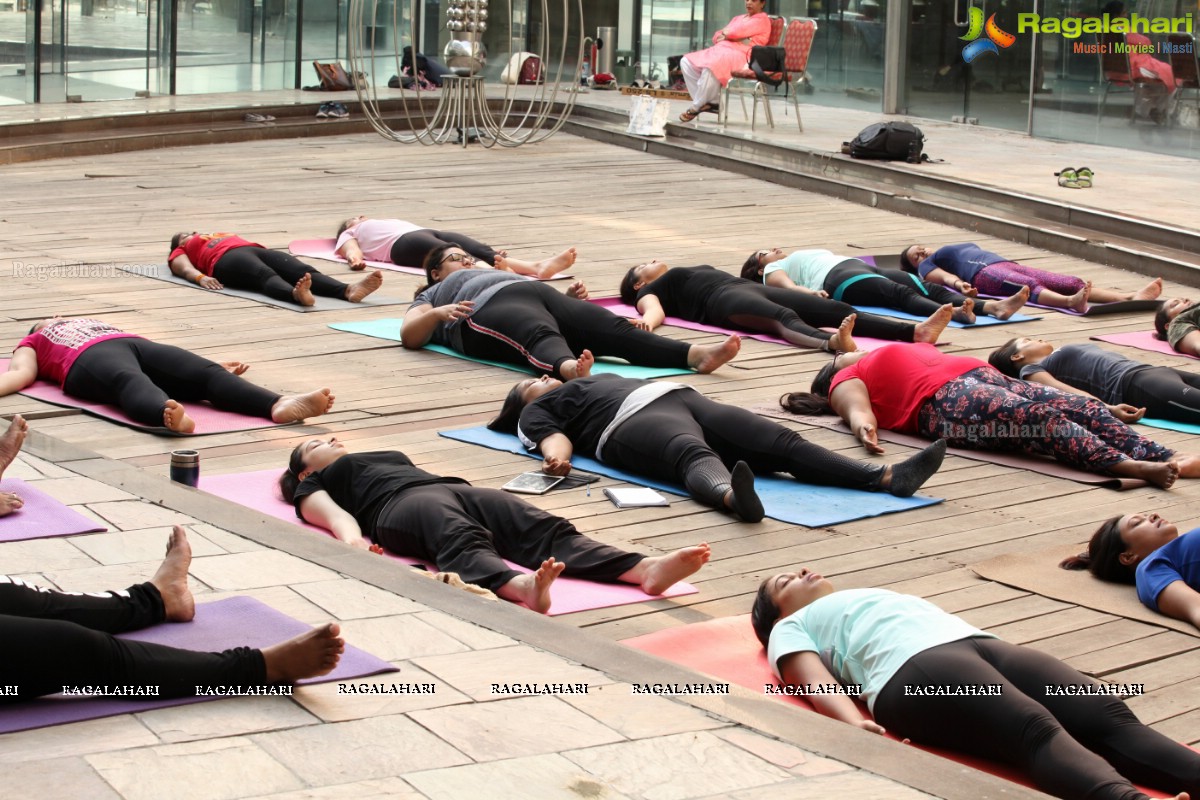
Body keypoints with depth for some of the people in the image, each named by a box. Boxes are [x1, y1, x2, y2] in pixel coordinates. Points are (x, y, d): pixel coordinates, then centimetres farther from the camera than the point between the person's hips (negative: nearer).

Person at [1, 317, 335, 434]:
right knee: (133, 383, -39)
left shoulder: (98, 325, 44)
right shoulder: (33, 343, 36)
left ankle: (280, 404, -55)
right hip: (90, 359, -3)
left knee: (206, 373, -27)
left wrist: (210, 366, 22)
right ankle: (170, 415, -73)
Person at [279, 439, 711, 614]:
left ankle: (645, 568, -50)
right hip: (401, 506, -5)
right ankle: (522, 587, -74)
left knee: (545, 529, -24)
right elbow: (334, 513, 6)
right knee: (463, 543, -41)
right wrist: (353, 540, -17)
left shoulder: (387, 458, 45)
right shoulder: (313, 485, 28)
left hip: (453, 488, 5)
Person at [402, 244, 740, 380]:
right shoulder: (433, 295, 33)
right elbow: (409, 336, 12)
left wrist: (567, 298, 10)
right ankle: (572, 371, -77)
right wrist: (440, 313, -7)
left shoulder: (489, 274, 46)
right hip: (491, 310, -5)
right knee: (541, 336, -41)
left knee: (614, 327, -25)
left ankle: (697, 354, -50)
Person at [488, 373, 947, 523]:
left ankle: (886, 478, -36)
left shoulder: (592, 384, 43)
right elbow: (553, 435, 2)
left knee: (783, 443, -17)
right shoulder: (536, 411, 23)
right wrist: (555, 453, -20)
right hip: (633, 423, -6)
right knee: (694, 456, -41)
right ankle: (732, 495, -76)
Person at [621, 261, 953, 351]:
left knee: (836, 309, -18)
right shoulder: (649, 291, 22)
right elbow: (655, 309, 0)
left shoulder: (699, 272, 41)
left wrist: (809, 296, 29)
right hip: (724, 300, -7)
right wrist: (646, 322, -26)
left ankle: (915, 331, -39)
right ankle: (832, 343, -73)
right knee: (785, 319, -40)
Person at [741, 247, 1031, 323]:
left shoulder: (808, 258, 42)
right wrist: (811, 293, -26)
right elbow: (788, 286, -1)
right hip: (839, 280, -7)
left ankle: (992, 306, -42)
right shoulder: (773, 271, 21)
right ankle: (953, 313, -61)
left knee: (926, 287, -20)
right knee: (901, 293, -34)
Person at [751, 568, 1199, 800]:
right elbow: (814, 679, 6)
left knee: (1110, 716, -24)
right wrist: (854, 722, -18)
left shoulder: (873, 598, 45)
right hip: (913, 668, -6)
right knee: (1036, 729, -37)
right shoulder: (792, 627, 28)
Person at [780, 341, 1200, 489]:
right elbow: (857, 406, -1)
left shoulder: (907, 356, 41)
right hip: (943, 401, -8)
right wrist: (864, 426, -24)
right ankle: (1129, 465, -50)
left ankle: (1165, 458, -33)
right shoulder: (846, 381, 19)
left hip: (985, 377, 8)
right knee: (1041, 416, -32)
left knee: (1085, 408, -16)